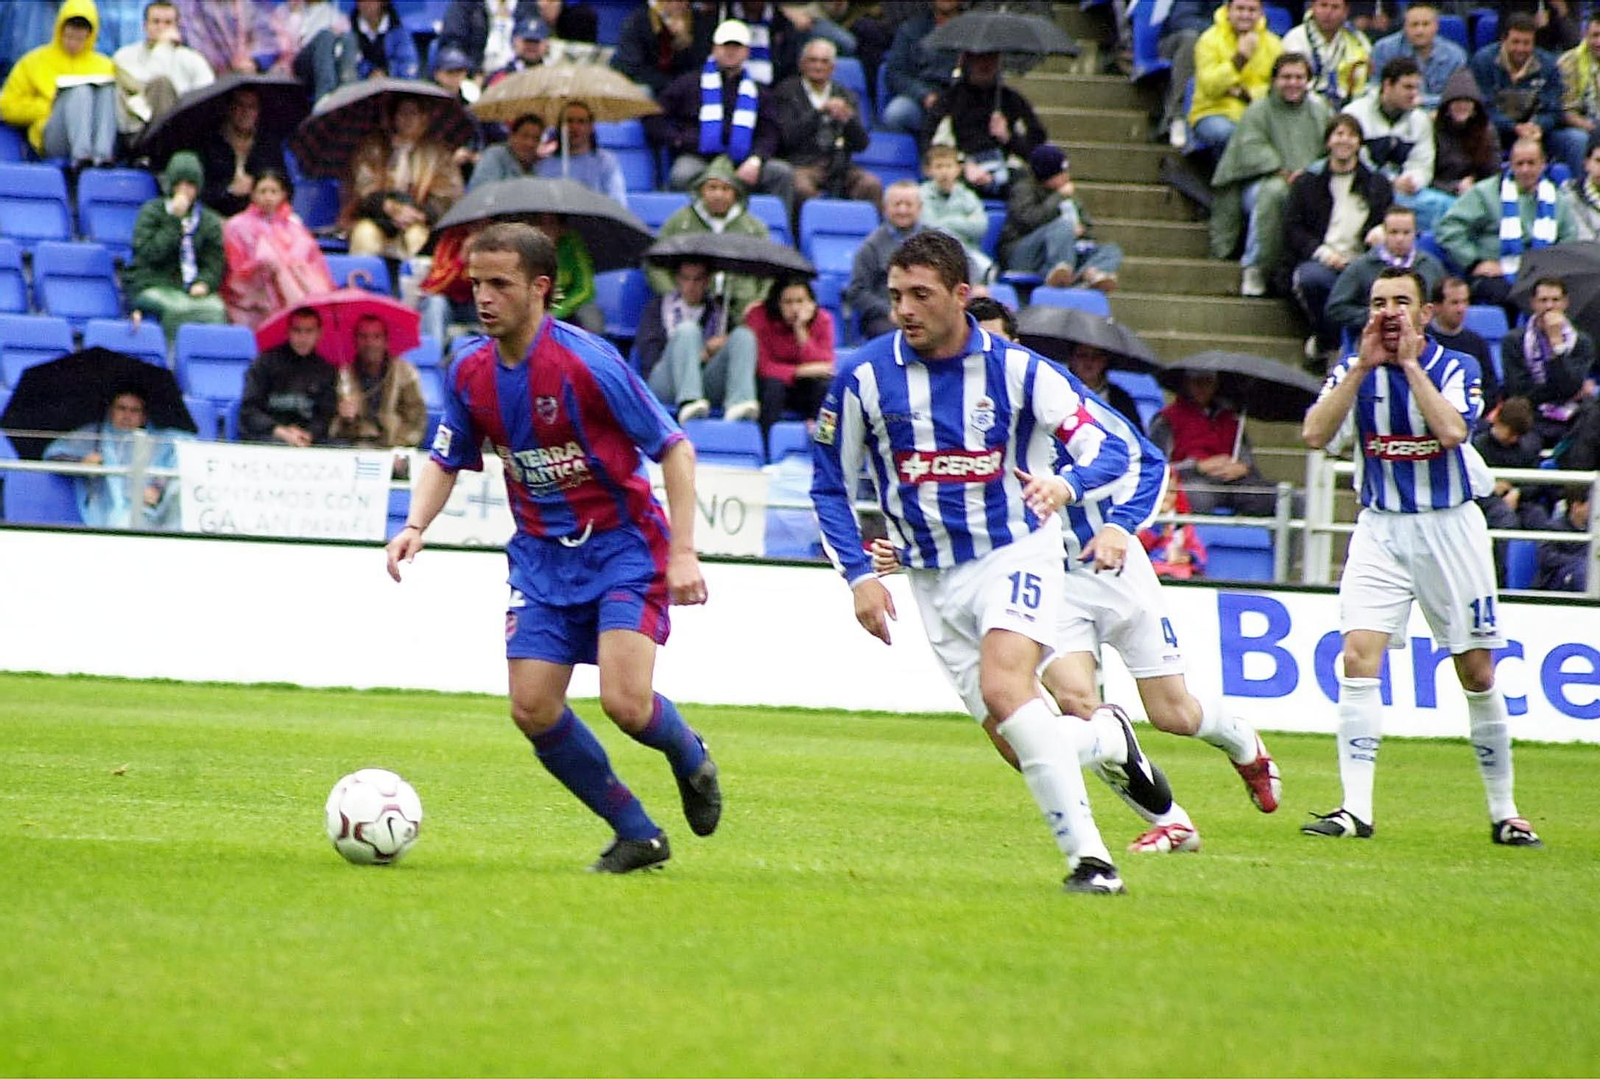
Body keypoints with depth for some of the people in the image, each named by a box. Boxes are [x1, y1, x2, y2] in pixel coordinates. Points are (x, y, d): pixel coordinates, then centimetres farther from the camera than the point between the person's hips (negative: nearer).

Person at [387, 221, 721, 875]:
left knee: (624, 702, -21)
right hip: (542, 554, 6)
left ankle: (689, 756, 17)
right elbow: (446, 461, 14)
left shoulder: (587, 362, -20)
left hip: (624, 546, -6)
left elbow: (674, 449, -14)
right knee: (532, 710, -6)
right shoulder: (471, 374, -2)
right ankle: (638, 835, 11)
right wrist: (415, 527, -5)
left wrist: (683, 553, -19)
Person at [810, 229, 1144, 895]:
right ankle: (1106, 739, 34)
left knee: (1003, 686, -29)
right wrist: (860, 575, -6)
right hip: (934, 578, 3)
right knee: (1017, 739, -1)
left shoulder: (1016, 368, -11)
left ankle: (1088, 857, -28)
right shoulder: (864, 377, -6)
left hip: (1017, 551, -3)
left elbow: (1107, 448, -11)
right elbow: (829, 485, 5)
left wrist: (1066, 483, -33)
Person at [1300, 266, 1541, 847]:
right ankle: (1355, 808, -14)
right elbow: (1315, 434, -14)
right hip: (1380, 531, 1)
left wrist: (1409, 363, -19)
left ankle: (1503, 811, 16)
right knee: (1359, 658, -15)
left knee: (1478, 674, 3)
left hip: (1450, 528, -1)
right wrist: (1363, 367, -16)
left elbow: (1451, 431, -24)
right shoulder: (1353, 370, 1)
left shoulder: (1456, 368, -5)